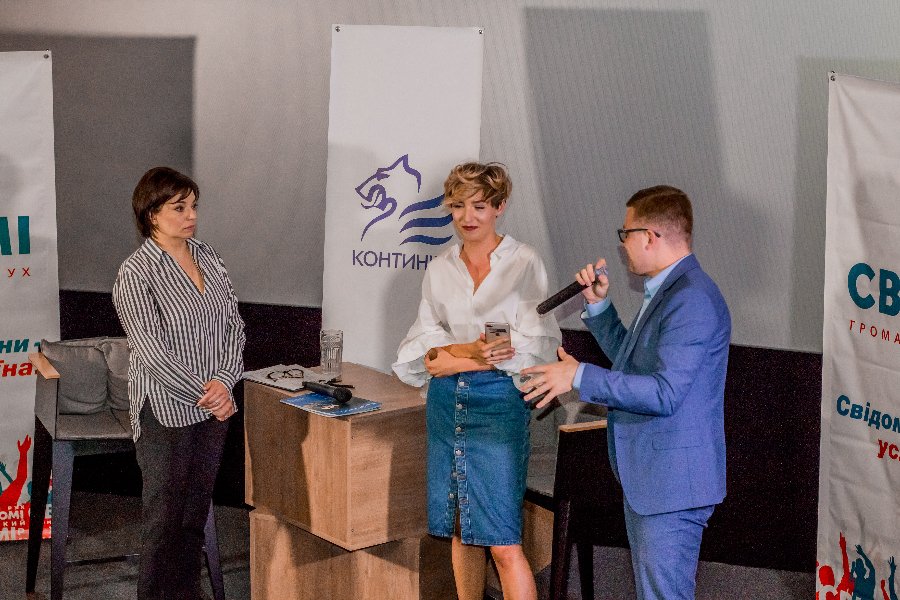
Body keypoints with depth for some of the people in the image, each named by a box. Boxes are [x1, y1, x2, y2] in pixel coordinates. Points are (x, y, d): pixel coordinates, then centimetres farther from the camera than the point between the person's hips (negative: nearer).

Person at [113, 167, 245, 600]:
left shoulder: (208, 258, 7)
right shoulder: (136, 274, -12)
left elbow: (234, 326, 5)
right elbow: (152, 351, -16)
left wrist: (224, 380, -11)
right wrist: (204, 394, -16)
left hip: (213, 407, 6)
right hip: (166, 413, -6)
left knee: (196, 512, 14)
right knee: (165, 515, 2)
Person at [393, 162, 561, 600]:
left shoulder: (524, 264, -3)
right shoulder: (440, 269, 11)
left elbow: (540, 344, -9)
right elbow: (424, 338, 7)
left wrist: (453, 358, -11)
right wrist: (467, 348, -14)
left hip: (499, 399, -5)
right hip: (446, 401, 5)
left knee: (504, 543, -8)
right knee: (460, 531, 12)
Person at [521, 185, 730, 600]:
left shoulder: (692, 299, -22)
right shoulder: (666, 291, 13)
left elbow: (664, 392, -28)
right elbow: (631, 359, 24)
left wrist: (580, 376, -22)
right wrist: (598, 305, 11)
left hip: (672, 481, -11)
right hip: (645, 474, 11)